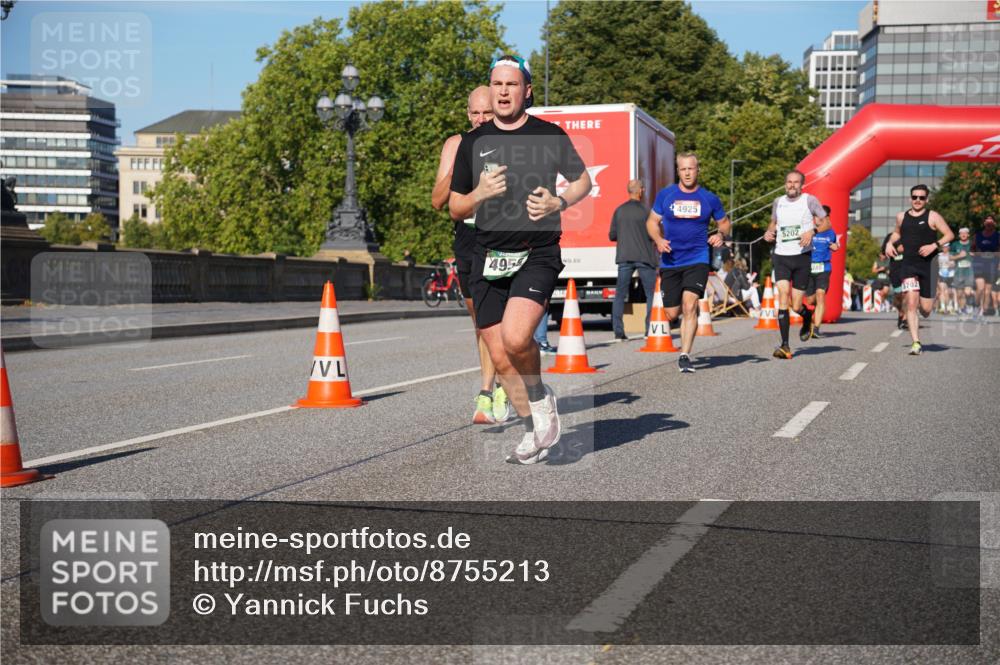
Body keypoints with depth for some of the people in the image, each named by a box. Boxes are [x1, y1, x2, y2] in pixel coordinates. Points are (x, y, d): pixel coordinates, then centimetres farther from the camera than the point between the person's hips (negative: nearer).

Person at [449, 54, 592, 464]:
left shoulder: (550, 135, 3)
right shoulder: (473, 142, 9)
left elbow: (583, 180, 15)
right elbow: (455, 209, 12)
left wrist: (558, 203, -6)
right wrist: (480, 194, -9)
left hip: (538, 253, -4)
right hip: (488, 259, 4)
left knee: (516, 338, -25)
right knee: (499, 358, 3)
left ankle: (541, 398, 5)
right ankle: (535, 429, 22)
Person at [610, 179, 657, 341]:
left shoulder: (619, 211, 4)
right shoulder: (644, 211, -7)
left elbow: (612, 236, 7)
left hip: (624, 257, 3)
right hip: (644, 257, -3)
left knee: (620, 294, 6)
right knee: (652, 293, 7)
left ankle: (618, 332, 1)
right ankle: (650, 330, 1)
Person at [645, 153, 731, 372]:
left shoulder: (709, 198, 4)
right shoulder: (665, 195, 4)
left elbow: (725, 223, 16)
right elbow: (652, 221, 11)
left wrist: (721, 235, -7)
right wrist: (658, 240, -9)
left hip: (697, 260, -2)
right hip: (670, 261, 2)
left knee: (690, 305, -19)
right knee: (671, 314, 4)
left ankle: (685, 356, -14)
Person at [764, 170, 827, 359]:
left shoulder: (809, 200, -1)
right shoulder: (778, 202, 9)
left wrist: (812, 230, -16)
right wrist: (769, 232, 4)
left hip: (802, 257, -2)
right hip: (781, 256, 2)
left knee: (796, 306, -1)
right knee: (783, 297, -15)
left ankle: (808, 316, 38)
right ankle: (785, 345, -14)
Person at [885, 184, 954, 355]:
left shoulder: (932, 217, -1)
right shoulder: (901, 217, 11)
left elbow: (950, 234, -3)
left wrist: (934, 246, -17)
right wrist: (890, 242, 10)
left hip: (928, 265, -2)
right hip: (908, 265, 2)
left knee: (925, 308, 1)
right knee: (911, 303, -14)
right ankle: (916, 343, -12)